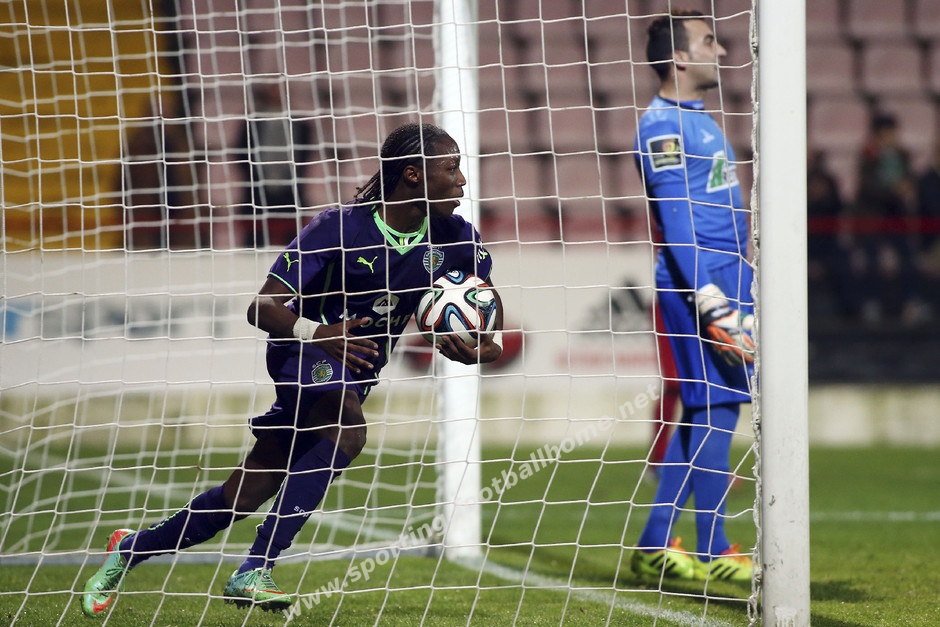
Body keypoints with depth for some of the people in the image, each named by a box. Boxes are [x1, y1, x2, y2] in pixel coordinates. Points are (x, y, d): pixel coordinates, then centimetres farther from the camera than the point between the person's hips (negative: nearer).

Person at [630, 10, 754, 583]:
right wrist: (710, 300, -22)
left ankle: (654, 546, 14)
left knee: (706, 408, 10)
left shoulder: (703, 121, 21)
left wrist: (741, 289, 21)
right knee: (716, 404, -10)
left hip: (730, 277, 10)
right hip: (697, 278, -10)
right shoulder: (663, 125, -10)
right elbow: (676, 218, -17)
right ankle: (712, 551, -7)